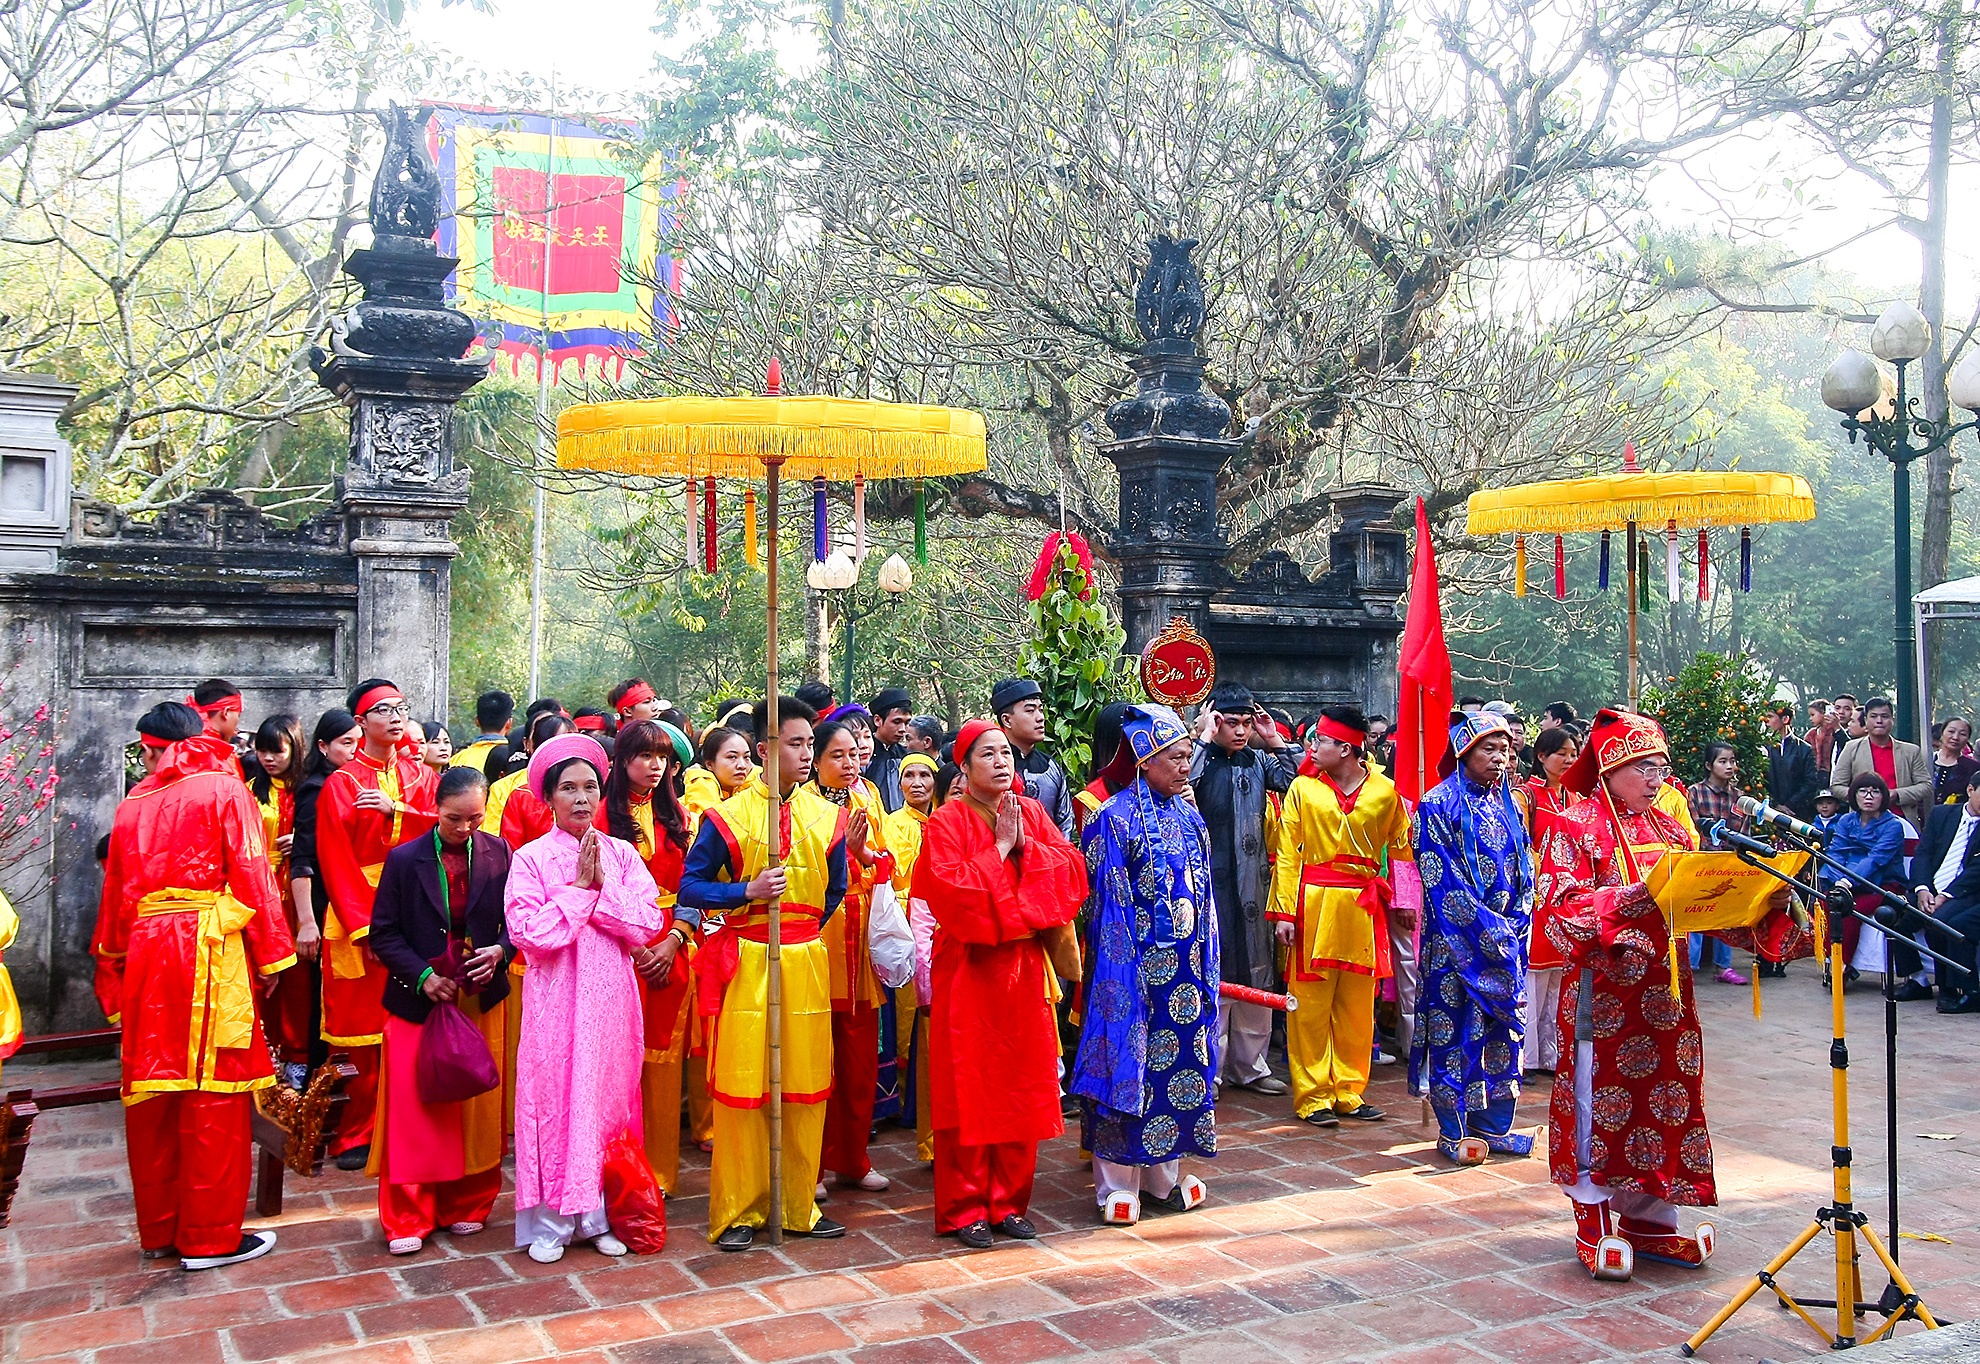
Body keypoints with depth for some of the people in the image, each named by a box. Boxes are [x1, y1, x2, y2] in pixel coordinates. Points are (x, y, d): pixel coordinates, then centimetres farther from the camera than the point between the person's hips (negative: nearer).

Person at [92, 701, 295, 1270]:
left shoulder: (131, 806, 13)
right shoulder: (224, 788, 0)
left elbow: (115, 894, 17)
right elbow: (250, 874, -7)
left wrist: (113, 970, 24)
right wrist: (270, 953, -2)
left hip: (145, 954, 5)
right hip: (211, 952, -5)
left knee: (153, 1093, 11)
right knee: (213, 1091, -1)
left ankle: (159, 1228, 21)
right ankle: (210, 1236, 3)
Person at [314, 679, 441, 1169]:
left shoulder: (421, 775, 14)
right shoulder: (340, 783, 3)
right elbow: (335, 860, -4)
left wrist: (395, 809, -16)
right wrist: (363, 925, -13)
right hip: (359, 914, -2)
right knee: (366, 1030, -2)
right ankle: (360, 1135, 9)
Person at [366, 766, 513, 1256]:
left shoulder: (498, 853, 0)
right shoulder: (404, 859, -5)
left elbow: (516, 919, 4)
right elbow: (383, 934, -3)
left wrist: (500, 951, -16)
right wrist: (422, 976, -15)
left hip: (481, 999, 2)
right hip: (419, 999, -2)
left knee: (477, 1107, 8)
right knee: (412, 1109, 0)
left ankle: (467, 1205, 23)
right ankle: (407, 1219, 11)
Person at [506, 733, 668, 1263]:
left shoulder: (621, 854, 5)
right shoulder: (531, 858, -2)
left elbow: (648, 923, -5)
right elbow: (528, 933, -14)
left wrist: (601, 888, -12)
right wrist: (580, 889, -13)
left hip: (610, 997, 3)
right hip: (556, 998, -3)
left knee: (608, 1098, 7)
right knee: (553, 1098, 0)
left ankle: (599, 1215, 17)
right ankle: (549, 1223, 10)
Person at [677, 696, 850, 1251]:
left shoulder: (826, 816, 7)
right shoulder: (728, 816, -4)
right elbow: (689, 888, -5)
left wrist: (805, 928, 10)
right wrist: (748, 892, -17)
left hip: (806, 962, 4)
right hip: (745, 961, -3)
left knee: (806, 1083, 7)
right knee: (741, 1083, -1)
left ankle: (799, 1206, 19)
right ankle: (738, 1211, 11)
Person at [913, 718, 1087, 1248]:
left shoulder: (1033, 814, 8)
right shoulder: (945, 823, -6)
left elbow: (1072, 870, -2)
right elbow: (952, 891, -19)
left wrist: (1024, 844, -13)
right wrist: (999, 846, -14)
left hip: (1024, 969, 4)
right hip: (968, 972, -4)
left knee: (1021, 1086, 7)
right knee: (969, 1089, 0)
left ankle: (1008, 1200, 19)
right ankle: (964, 1208, 11)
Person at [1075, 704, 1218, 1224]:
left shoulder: (1188, 816, 10)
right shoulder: (1116, 819, -10)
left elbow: (1203, 895, 14)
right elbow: (1111, 905, -12)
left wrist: (1207, 963, 11)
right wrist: (1123, 974, -15)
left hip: (1187, 967, 7)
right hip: (1139, 964, -6)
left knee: (1179, 1060, 11)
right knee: (1131, 1062, 0)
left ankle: (1164, 1175, 24)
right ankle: (1118, 1184, 11)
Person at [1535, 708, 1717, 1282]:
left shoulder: (1669, 828, 14)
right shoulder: (1576, 828, -6)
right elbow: (1563, 906, -15)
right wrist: (1626, 901, -29)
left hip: (1664, 988, 6)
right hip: (1604, 990, -6)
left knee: (1662, 1095, 9)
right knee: (1600, 1096, 0)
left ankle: (1648, 1217, 20)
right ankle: (1595, 1226, 11)